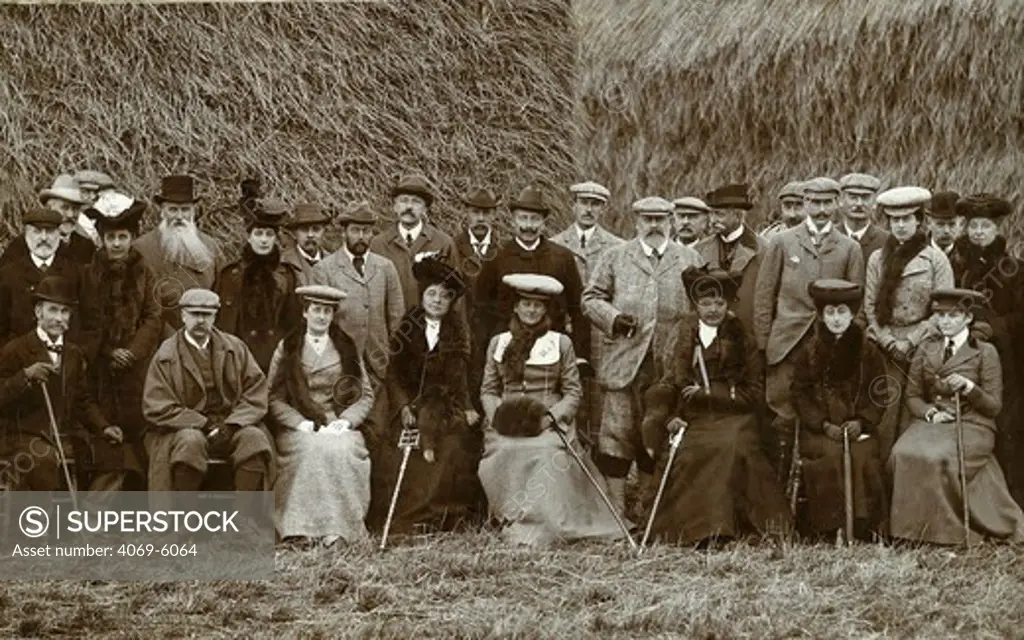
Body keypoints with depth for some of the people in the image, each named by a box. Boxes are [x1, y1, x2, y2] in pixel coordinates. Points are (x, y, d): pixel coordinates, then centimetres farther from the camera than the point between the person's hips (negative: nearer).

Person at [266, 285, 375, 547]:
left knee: (342, 450, -33)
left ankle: (341, 526, -32)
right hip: (298, 429, -1)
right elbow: (274, 398, 4)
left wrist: (345, 421, -7)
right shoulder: (287, 348, 11)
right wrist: (302, 423, -11)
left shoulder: (347, 349, 15)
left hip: (339, 428, 1)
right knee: (313, 449, -34)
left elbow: (366, 395, 11)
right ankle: (306, 527, -35)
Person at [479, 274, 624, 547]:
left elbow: (573, 392, 6)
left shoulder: (561, 343, 11)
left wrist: (552, 416, -10)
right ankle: (512, 518, -22)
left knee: (547, 452, -33)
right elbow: (488, 389, 15)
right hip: (507, 423, 2)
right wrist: (497, 415, -5)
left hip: (548, 423, -2)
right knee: (505, 452, -31)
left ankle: (538, 527, -33)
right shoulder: (498, 343, 17)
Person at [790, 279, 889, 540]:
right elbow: (799, 394, 4)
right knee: (831, 455, -30)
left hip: (859, 427, 0)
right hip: (819, 428, 0)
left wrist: (862, 422, -10)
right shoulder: (808, 351, 8)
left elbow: (879, 395, 8)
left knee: (863, 456, -29)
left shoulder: (868, 350, 9)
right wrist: (824, 424, -10)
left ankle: (865, 525, -20)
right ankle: (828, 526, -23)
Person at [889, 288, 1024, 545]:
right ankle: (913, 529, -20)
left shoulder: (985, 352, 3)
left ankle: (947, 531, -21)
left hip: (972, 425, -4)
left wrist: (968, 387, -18)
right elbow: (913, 396, 15)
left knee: (939, 457, -34)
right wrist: (930, 413, -7)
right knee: (903, 454, -28)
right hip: (932, 422, 4)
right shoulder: (926, 350, 14)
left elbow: (994, 406, 0)